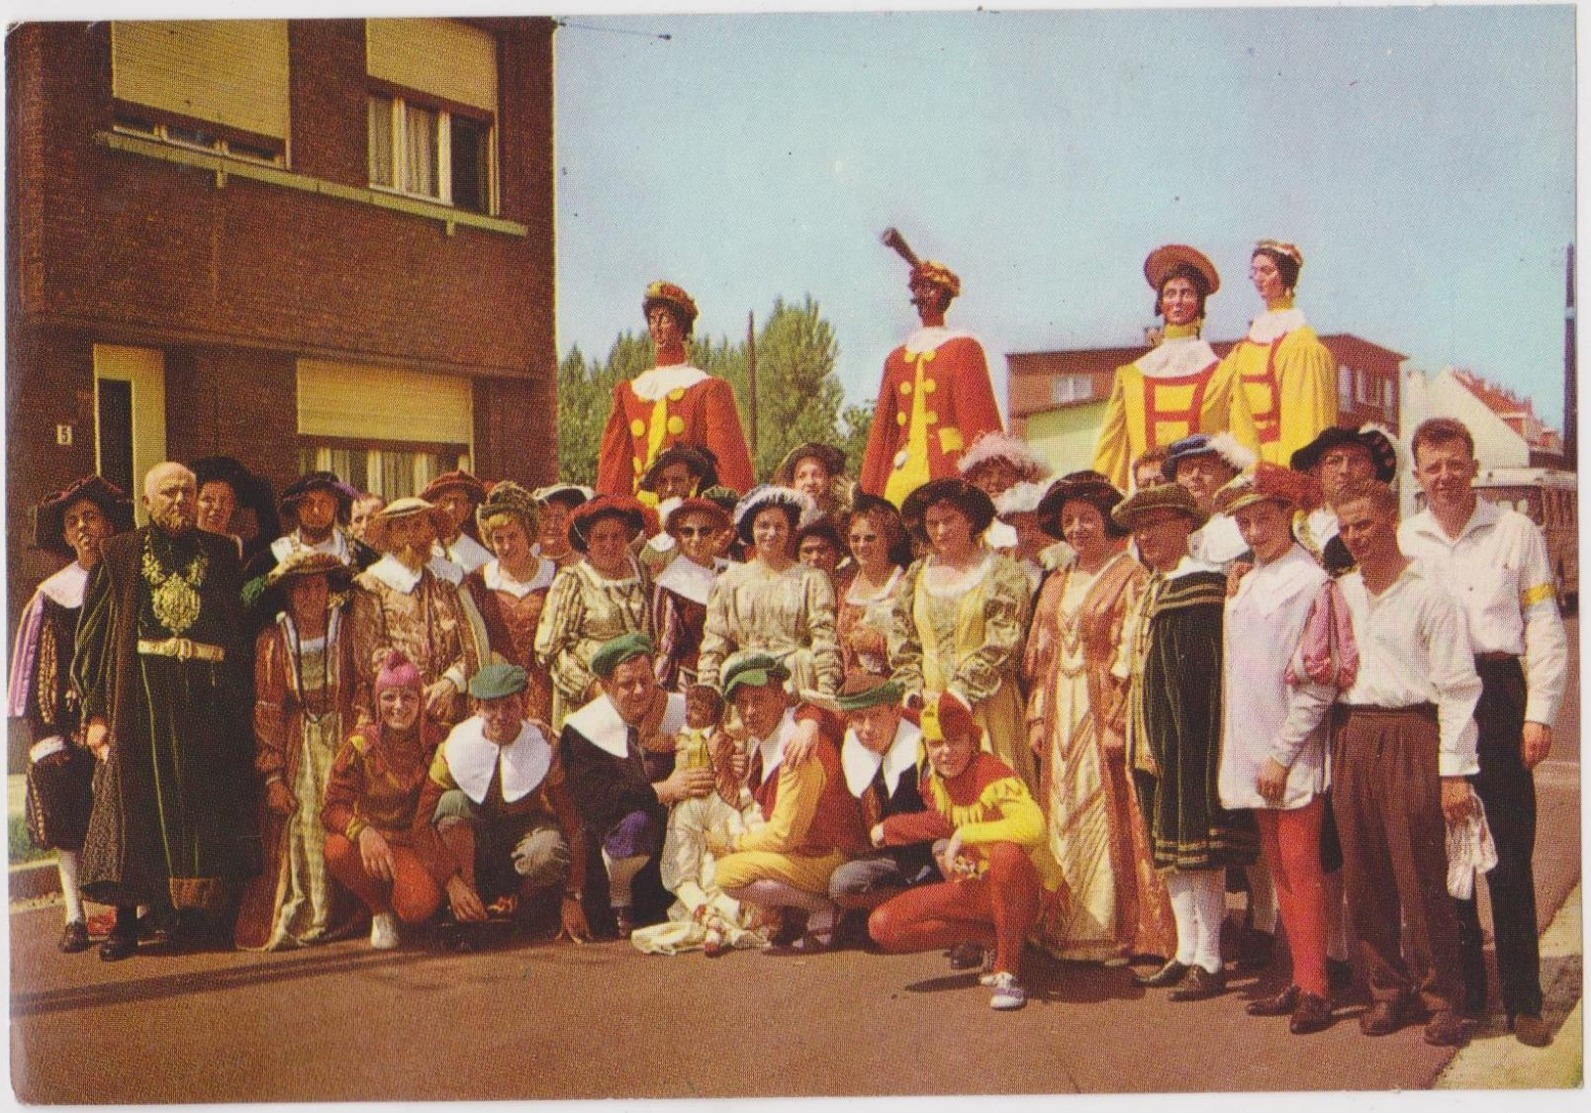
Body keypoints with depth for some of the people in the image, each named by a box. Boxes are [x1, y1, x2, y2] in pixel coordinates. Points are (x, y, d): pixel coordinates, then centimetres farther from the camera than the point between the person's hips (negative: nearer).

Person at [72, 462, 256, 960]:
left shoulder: (222, 554, 12)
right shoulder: (119, 555, 8)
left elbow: (241, 630, 10)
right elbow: (93, 635, 4)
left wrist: (238, 703, 1)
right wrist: (95, 710, -4)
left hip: (208, 695, 2)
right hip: (141, 692, -1)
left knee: (203, 802, 2)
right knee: (133, 800, -2)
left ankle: (196, 914, 10)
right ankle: (125, 922, 3)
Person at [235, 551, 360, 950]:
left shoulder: (345, 635, 4)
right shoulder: (272, 641, 2)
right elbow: (266, 714, 0)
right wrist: (272, 775, -6)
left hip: (339, 748, 1)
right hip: (292, 750, -1)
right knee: (293, 831, -8)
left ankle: (333, 916, 1)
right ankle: (289, 920, -1)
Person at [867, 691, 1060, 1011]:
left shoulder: (992, 774, -23)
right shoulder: (931, 779, -1)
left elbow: (1033, 827, -42)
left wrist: (963, 834, -35)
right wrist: (886, 830, 17)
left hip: (1021, 890, -7)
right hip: (971, 889, 7)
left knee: (1006, 854, -42)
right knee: (883, 926, -10)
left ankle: (1009, 969, -20)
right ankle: (992, 941, 0)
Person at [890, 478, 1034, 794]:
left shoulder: (1001, 573, -1)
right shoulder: (917, 575, 13)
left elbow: (1002, 644, -9)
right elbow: (901, 640, 12)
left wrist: (963, 691, -14)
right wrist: (912, 687, -2)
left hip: (985, 705, -4)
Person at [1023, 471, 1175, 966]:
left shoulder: (1129, 576, -6)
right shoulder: (1056, 583, 15)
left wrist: (1119, 721, -18)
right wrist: (1037, 716, 8)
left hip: (1104, 712, -7)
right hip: (1060, 713, 7)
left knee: (1108, 816, -4)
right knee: (1063, 817, 9)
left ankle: (1112, 931, 4)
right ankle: (1066, 927, 17)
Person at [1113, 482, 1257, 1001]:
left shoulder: (1203, 583, -12)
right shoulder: (1152, 589, 16)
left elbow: (1211, 672, -17)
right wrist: (1136, 733, 14)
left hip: (1191, 738, -9)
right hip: (1155, 738, 9)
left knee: (1198, 848, -4)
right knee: (1169, 846, 13)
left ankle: (1210, 962, 4)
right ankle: (1187, 952, 21)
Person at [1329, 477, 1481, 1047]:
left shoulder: (1429, 592, -4)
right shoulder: (1340, 593, 12)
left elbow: (1457, 686, -6)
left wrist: (1455, 770, -9)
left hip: (1410, 735, -5)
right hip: (1352, 737, 5)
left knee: (1421, 876, -3)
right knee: (1363, 875, 7)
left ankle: (1441, 998, 9)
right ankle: (1387, 989, 19)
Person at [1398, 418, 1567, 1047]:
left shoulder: (1515, 532, 5)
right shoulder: (1402, 542, 10)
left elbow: (1544, 625, 4)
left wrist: (1540, 711, -4)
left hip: (1497, 694, -2)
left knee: (1509, 852, -3)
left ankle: (1523, 1000, 5)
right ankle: (1461, 988, 18)